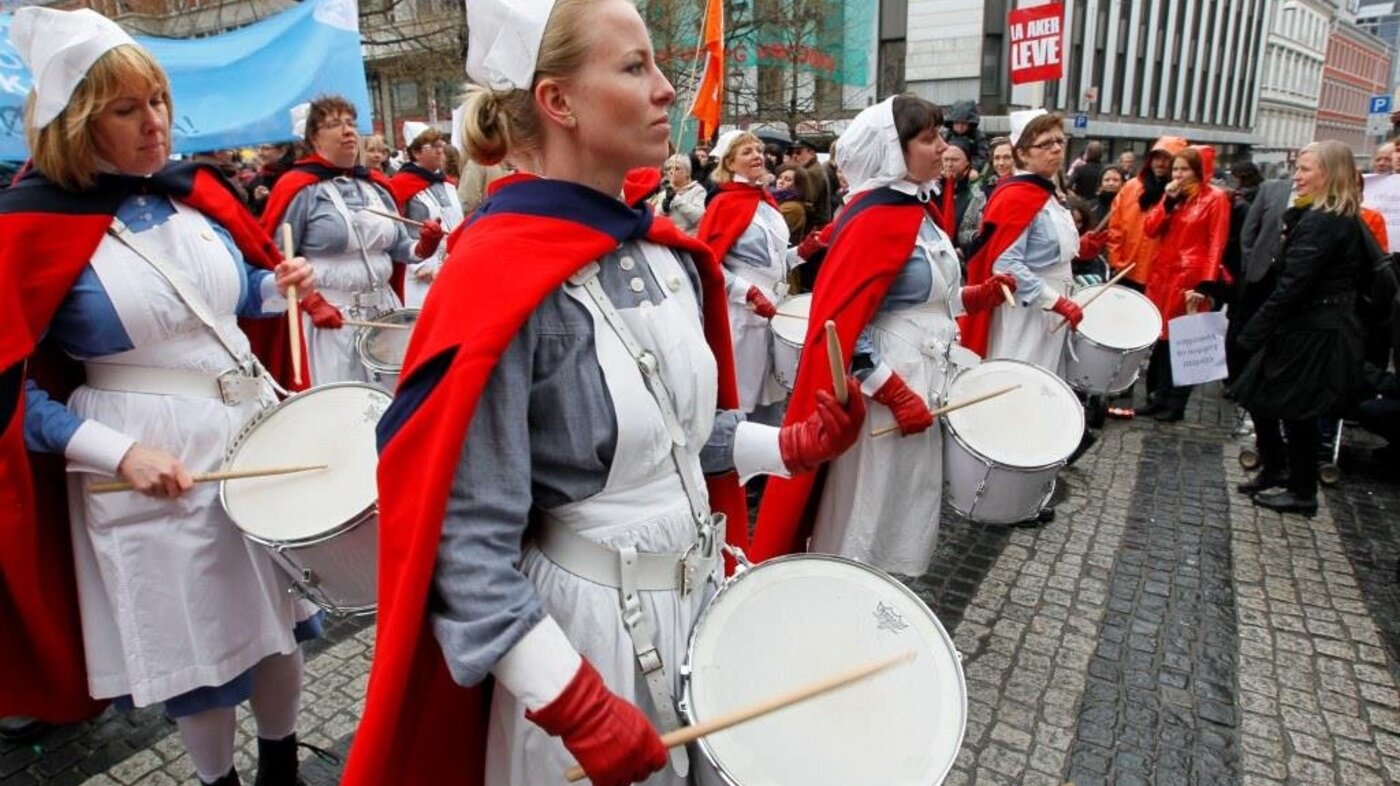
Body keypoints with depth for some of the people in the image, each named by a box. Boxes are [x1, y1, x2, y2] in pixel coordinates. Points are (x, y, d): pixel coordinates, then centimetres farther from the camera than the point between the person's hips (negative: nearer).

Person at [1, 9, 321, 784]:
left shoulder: (197, 190, 4)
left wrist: (282, 288, -4)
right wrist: (118, 452, -21)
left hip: (253, 428, 5)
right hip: (153, 459, -5)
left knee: (275, 615, 16)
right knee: (193, 646, 10)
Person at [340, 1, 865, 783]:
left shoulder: (670, 256, 0)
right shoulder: (500, 282, -23)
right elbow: (463, 544, -22)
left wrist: (792, 446, -1)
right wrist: (578, 709, -23)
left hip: (697, 594, 8)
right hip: (582, 623, -7)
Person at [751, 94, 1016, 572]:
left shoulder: (917, 210, 11)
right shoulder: (875, 220, -19)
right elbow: (839, 325, -24)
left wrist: (974, 297, 6)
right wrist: (896, 393, -23)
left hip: (921, 382, 10)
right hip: (886, 394, -10)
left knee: (903, 515, 21)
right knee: (864, 520, 5)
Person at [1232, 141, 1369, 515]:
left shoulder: (1320, 223, -19)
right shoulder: (1346, 221, 12)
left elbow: (1292, 286, -24)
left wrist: (1254, 332, -19)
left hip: (1312, 332, -10)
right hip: (1324, 326, 10)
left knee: (1296, 410, 3)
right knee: (1259, 396, 16)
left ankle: (1301, 492, 18)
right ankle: (1274, 470, 30)